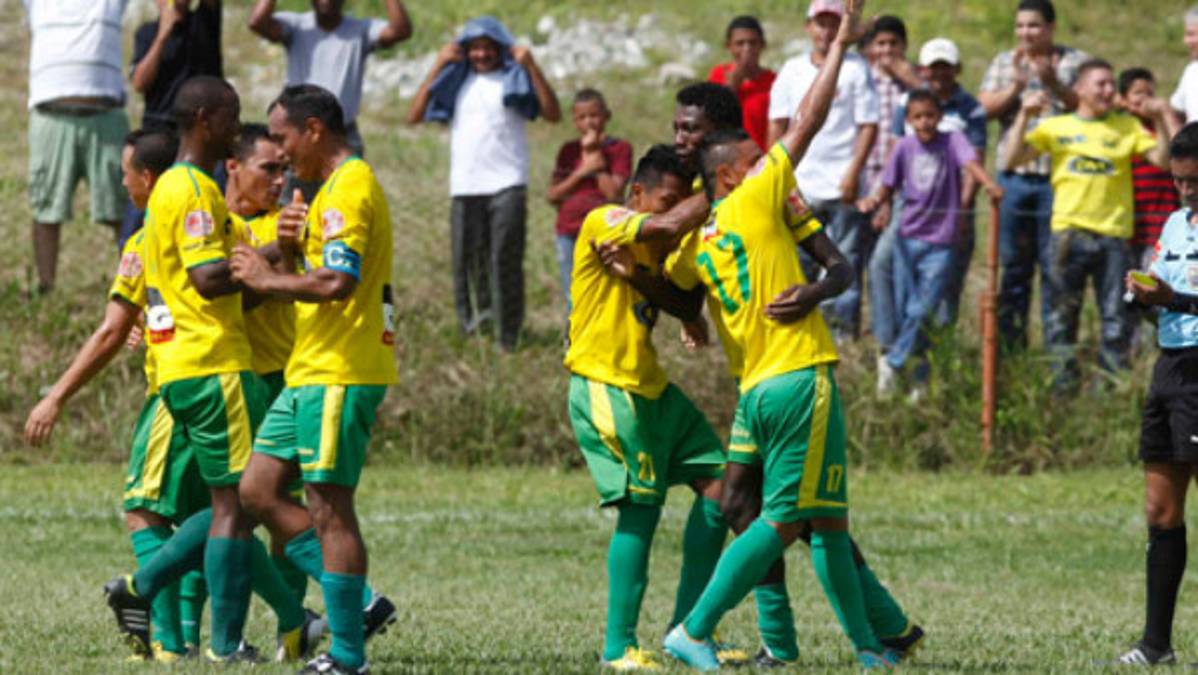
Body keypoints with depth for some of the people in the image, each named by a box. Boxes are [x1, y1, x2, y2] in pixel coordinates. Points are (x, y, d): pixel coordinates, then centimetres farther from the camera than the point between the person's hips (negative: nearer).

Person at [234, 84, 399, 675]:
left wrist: (267, 278, -13)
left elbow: (337, 282, -25)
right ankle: (357, 603, 12)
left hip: (338, 375, -11)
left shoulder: (350, 188, -14)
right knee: (257, 491, 10)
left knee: (329, 509, -7)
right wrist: (290, 251, 6)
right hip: (310, 372, 11)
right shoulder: (331, 189, 20)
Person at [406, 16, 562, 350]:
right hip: (464, 188, 3)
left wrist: (532, 68, -12)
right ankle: (472, 332, 8)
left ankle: (508, 341, -6)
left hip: (507, 185, -3)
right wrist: (438, 68, 3)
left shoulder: (515, 80, 8)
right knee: (468, 262, 2)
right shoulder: (456, 83, 16)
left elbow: (552, 113, -6)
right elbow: (414, 116, 6)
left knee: (505, 261, -7)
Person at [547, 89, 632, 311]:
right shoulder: (569, 151, 10)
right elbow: (553, 195, 3)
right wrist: (582, 172, -9)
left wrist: (595, 156, -9)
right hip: (569, 232, 3)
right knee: (574, 302, 5)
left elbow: (613, 193, -11)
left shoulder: (620, 149, 1)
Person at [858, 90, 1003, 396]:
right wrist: (874, 200, -15)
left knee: (922, 310, -11)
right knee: (906, 310, 4)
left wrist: (989, 184, -45)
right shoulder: (905, 147, 4)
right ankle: (919, 378, 18)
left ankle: (893, 363, 8)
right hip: (908, 238, 3)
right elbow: (888, 187, 9)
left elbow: (970, 162, -24)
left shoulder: (952, 141, -5)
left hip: (940, 242, -3)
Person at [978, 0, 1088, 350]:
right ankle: (1010, 342, 14)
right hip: (1013, 175, 3)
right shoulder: (1004, 63, 13)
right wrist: (1016, 87, -12)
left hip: (1057, 176, -3)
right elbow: (986, 108, 4)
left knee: (1054, 264, -2)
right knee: (1013, 264, 8)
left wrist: (1054, 84, -19)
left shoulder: (1074, 62, 4)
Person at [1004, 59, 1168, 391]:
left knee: (1116, 319, 0)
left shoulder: (1128, 127, 10)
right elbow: (1011, 160, 1)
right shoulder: (1055, 127, 9)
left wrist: (1161, 120, -12)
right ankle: (1063, 386, 10)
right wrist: (1024, 115, -6)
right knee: (1063, 317, 3)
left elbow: (1162, 159, -1)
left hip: (1113, 234, 0)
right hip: (1069, 233, 0)